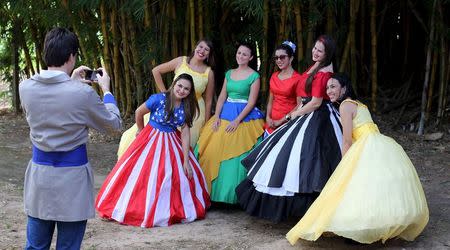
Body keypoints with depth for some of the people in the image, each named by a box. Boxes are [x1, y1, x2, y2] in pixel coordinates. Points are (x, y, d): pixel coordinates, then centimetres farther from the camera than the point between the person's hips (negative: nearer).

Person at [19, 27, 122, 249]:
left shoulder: (26, 88, -5)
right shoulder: (83, 93, -18)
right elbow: (114, 124, -1)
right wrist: (106, 90, 11)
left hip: (39, 171, 4)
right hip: (71, 178, -4)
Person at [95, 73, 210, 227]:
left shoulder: (186, 108, -6)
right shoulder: (159, 99, -19)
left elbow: (185, 133, -7)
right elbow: (139, 112, -5)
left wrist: (186, 161, -11)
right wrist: (141, 131, 11)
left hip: (172, 143, 4)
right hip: (151, 140, -4)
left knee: (182, 174, 5)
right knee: (144, 174, 0)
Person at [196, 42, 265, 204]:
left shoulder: (254, 76, -4)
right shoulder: (229, 73, 13)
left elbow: (251, 102, -9)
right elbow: (222, 97, 10)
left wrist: (237, 121, -17)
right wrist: (216, 116, -3)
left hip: (244, 116, -5)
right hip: (225, 114, 5)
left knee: (237, 154, -6)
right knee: (214, 151, 2)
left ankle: (234, 193, 4)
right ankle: (212, 190, 12)